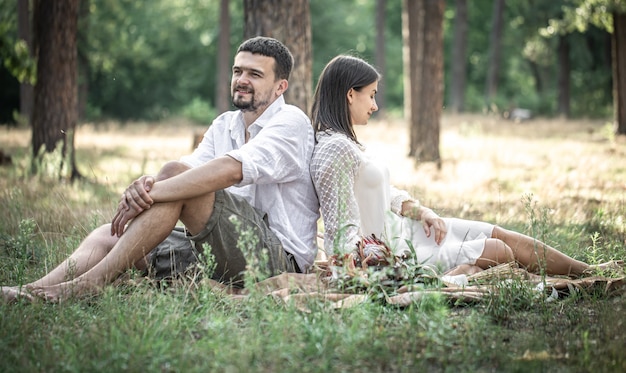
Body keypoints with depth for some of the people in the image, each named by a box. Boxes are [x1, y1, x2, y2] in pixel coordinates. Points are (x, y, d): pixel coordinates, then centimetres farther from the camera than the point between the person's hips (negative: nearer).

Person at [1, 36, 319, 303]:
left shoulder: (291, 122, -6)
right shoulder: (224, 125, 19)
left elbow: (232, 168, -25)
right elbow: (192, 167, 0)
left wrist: (153, 193, -28)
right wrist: (144, 184, -23)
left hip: (279, 258, -8)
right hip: (224, 252, 8)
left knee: (176, 173, -26)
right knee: (108, 235, -2)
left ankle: (88, 285, -28)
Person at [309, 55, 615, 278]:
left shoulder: (345, 142, 10)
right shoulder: (335, 149, -23)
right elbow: (343, 232, -26)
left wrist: (423, 212, 0)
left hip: (402, 226, 10)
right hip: (392, 253, -10)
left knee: (504, 236, 8)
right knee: (498, 251, -8)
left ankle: (590, 273, 17)